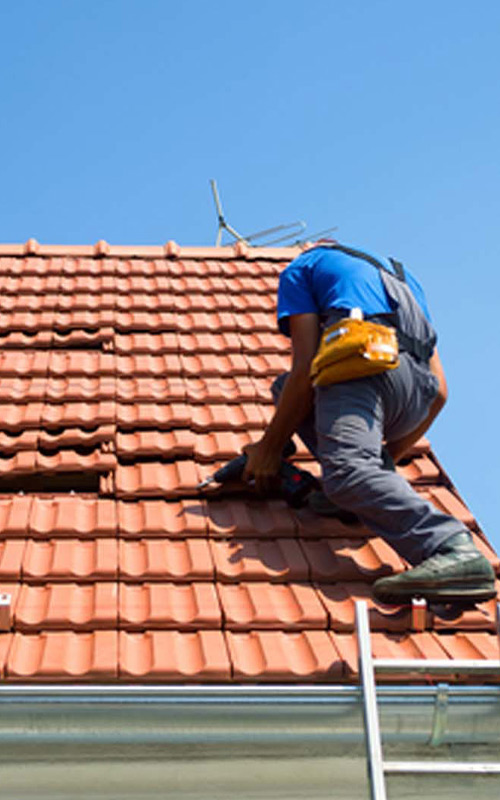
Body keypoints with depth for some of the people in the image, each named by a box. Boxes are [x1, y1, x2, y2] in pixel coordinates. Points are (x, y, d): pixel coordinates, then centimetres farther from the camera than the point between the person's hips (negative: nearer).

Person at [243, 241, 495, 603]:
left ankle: (456, 551, -52)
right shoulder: (402, 276, 39)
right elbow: (439, 392, 30)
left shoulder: (301, 267, 24)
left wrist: (270, 446, 15)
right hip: (418, 390, 7)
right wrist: (388, 457, 41)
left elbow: (306, 368, 7)